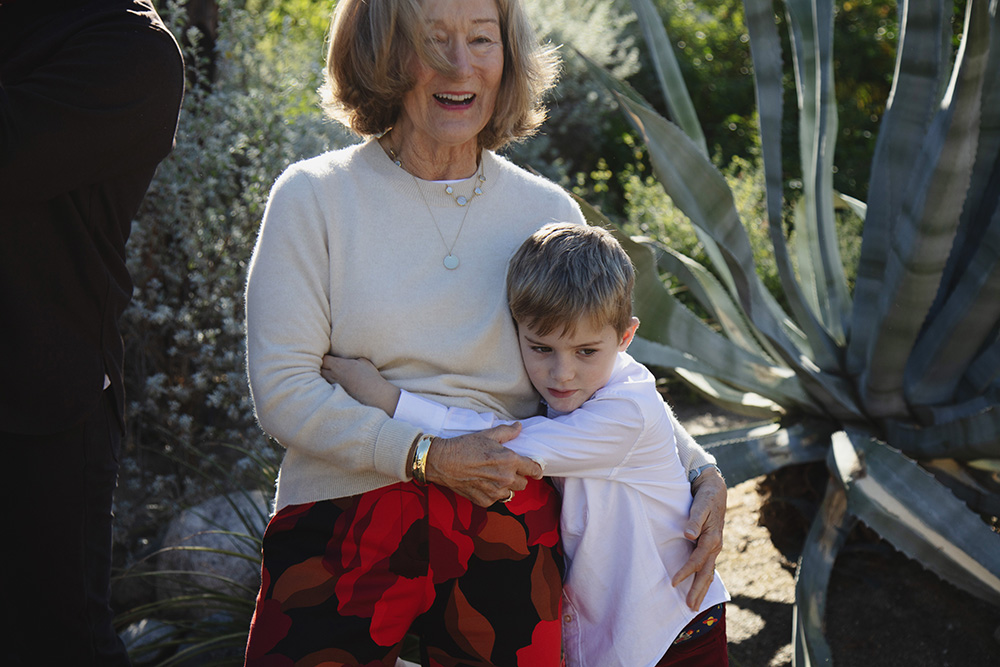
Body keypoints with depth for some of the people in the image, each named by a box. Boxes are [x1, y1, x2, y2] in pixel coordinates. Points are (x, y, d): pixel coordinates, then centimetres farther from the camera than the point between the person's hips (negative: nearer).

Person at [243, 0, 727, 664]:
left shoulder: (549, 212, 7)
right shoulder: (313, 197, 0)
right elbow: (281, 391, -6)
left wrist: (701, 473, 4)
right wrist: (428, 456, -15)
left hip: (507, 531, 2)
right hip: (342, 525, -1)